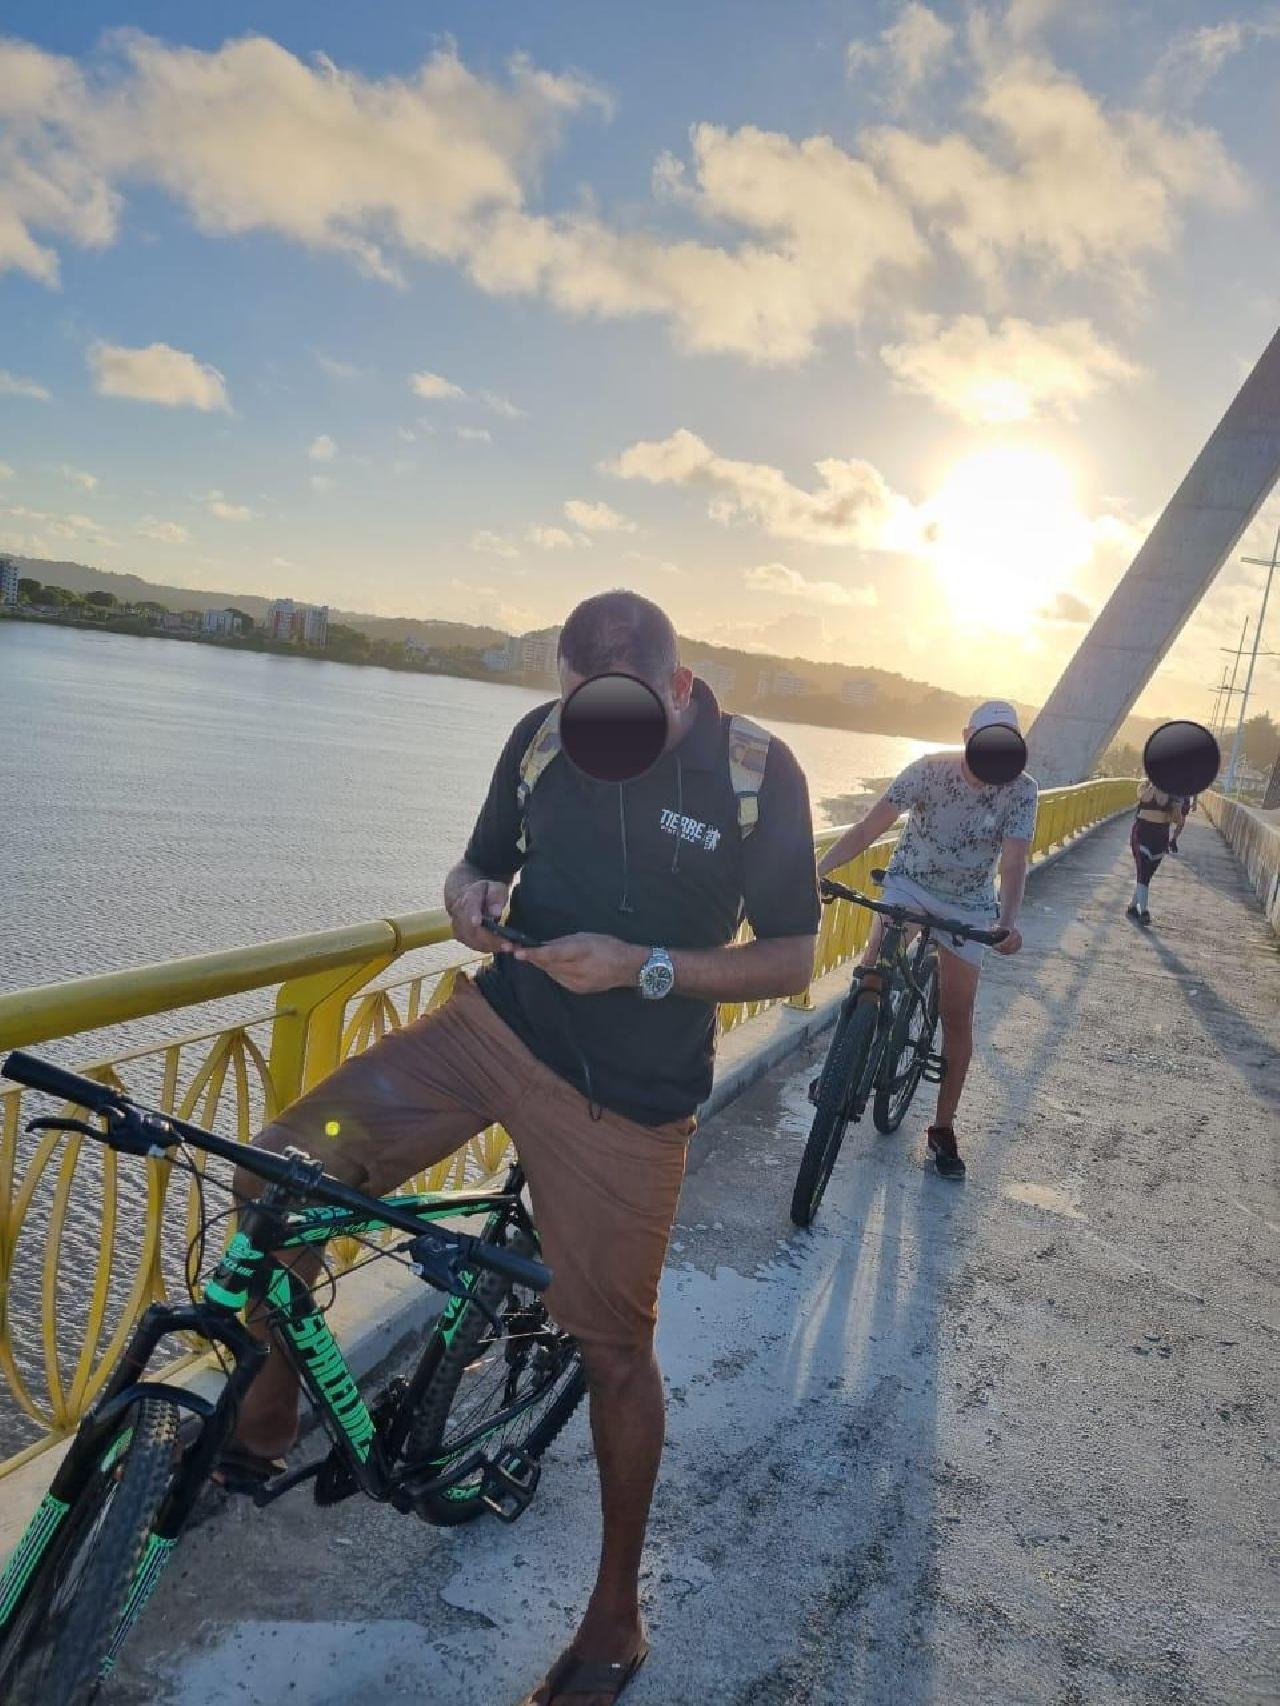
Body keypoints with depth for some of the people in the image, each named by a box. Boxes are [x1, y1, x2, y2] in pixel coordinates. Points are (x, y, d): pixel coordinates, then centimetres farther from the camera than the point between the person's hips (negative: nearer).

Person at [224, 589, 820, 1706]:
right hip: (496, 1022, 4)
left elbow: (792, 959, -7)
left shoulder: (760, 772, -11)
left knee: (616, 1348, 6)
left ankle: (617, 1616, 32)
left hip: (626, 1095, -3)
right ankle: (260, 1424, 19)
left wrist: (644, 967, -20)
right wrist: (472, 892, -12)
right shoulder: (544, 736, -2)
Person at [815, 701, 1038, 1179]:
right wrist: (816, 870, -31)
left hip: (968, 906, 0)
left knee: (957, 1019, 1)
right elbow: (868, 828, -20)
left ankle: (943, 1130, 15)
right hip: (909, 882, 0)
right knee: (874, 969, -26)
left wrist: (1008, 923, -43)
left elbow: (1013, 865, -24)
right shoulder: (931, 769, -18)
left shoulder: (1021, 790, -17)